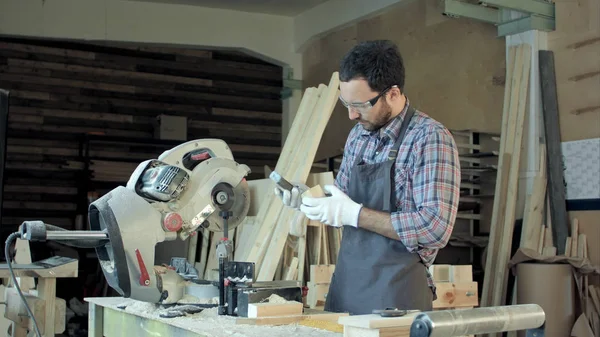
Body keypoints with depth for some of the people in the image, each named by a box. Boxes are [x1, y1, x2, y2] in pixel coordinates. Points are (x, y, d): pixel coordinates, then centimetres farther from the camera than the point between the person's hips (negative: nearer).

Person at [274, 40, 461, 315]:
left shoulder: (430, 138, -15)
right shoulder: (358, 135, 8)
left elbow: (435, 228, -23)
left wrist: (353, 214, -21)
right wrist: (308, 200, -2)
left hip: (394, 296, -6)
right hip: (343, 287, 7)